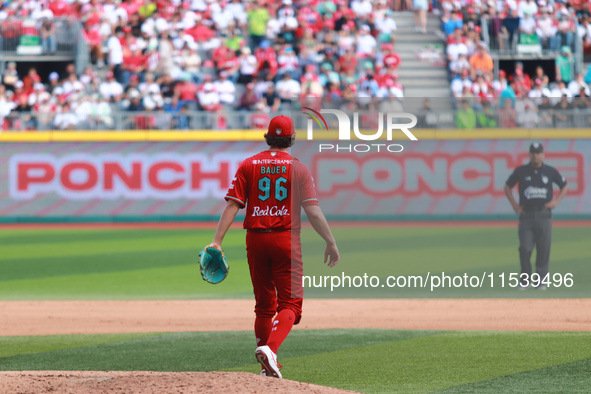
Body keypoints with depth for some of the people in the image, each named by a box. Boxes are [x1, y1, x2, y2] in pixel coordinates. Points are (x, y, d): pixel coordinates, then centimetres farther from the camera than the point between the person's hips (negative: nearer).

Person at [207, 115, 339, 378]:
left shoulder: (248, 165, 4)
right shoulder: (298, 169, -2)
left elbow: (232, 205, -4)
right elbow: (313, 211, -9)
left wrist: (217, 241, -8)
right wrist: (331, 243, -3)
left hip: (255, 239, 3)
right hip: (286, 239, -3)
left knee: (264, 304, 15)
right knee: (290, 303, -1)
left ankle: (268, 366, 18)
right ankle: (270, 348, -27)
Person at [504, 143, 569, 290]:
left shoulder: (550, 171, 5)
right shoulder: (521, 171, 4)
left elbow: (565, 185, 18)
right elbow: (507, 186, 16)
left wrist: (556, 201, 5)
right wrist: (514, 204, 5)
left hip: (544, 215, 0)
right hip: (526, 215, 0)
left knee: (544, 249, 0)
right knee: (525, 249, -6)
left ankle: (541, 281, 8)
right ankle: (525, 279, 7)